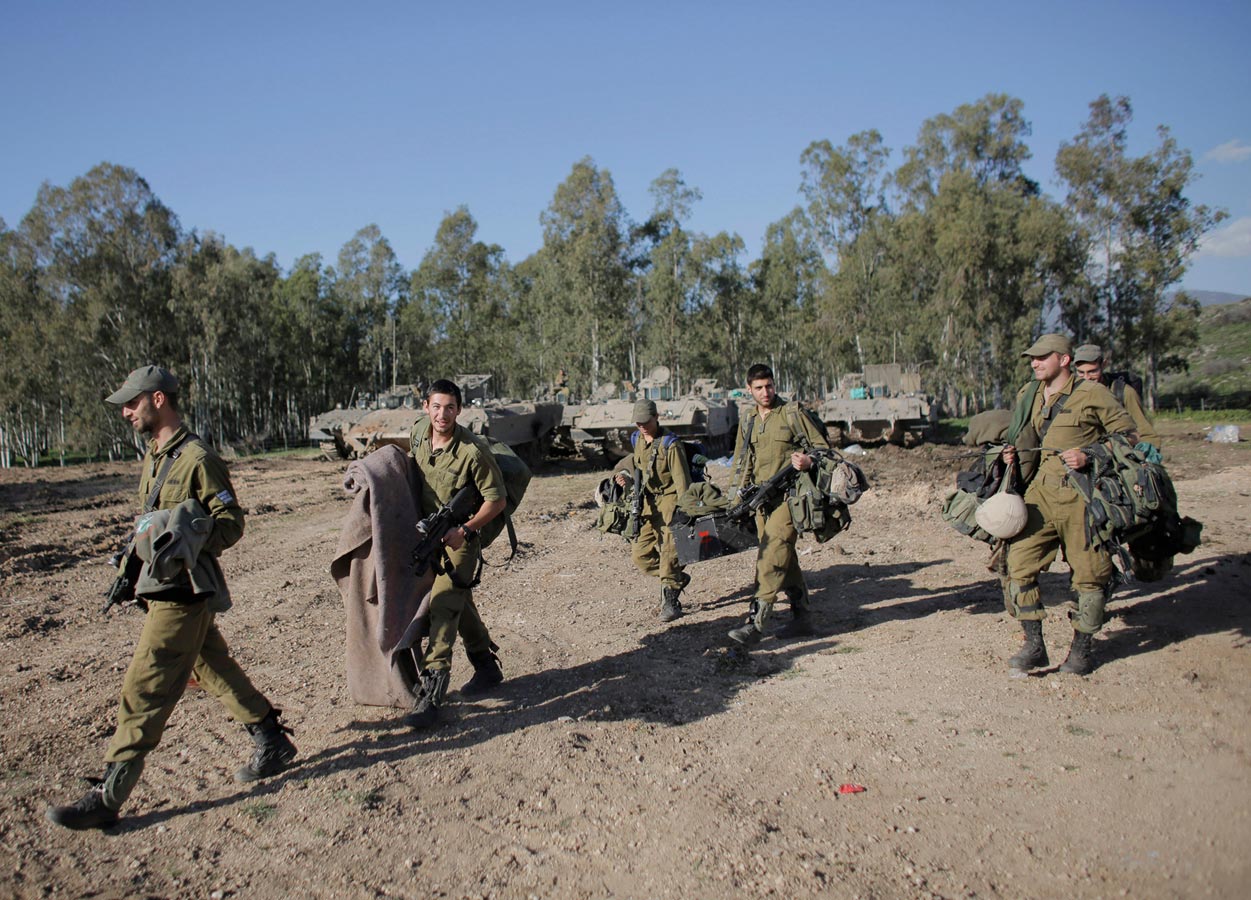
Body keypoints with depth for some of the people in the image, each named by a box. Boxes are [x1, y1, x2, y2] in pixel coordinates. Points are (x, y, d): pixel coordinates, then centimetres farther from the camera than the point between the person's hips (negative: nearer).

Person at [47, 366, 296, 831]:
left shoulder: (198, 458, -15)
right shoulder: (155, 455, 14)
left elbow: (231, 521, -16)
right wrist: (132, 568, 20)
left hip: (182, 592, -10)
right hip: (162, 586, 10)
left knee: (143, 692, -5)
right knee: (213, 672, 16)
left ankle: (107, 797, 3)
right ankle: (273, 741, 28)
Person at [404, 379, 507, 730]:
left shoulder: (473, 449, -20)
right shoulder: (418, 444, 0)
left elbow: (496, 500, -16)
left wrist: (464, 530, -23)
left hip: (461, 539, -7)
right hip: (430, 537, 7)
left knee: (443, 606, -15)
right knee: (460, 603, 18)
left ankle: (431, 694, -13)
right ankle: (487, 667, 36)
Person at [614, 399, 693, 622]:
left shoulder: (670, 444, -13)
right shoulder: (638, 440, 9)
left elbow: (682, 479, -14)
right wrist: (626, 475, 3)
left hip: (669, 502, -7)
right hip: (648, 503, 8)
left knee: (669, 552, -7)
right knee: (640, 553, 6)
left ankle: (670, 601, 6)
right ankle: (677, 579, 27)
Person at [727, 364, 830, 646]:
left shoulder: (792, 414, -1)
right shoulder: (748, 423, 15)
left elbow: (823, 447, -1)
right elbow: (741, 464, 23)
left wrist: (809, 461, -23)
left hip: (788, 496, -6)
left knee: (772, 556, -16)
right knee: (785, 558, 11)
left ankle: (756, 622, -19)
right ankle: (802, 617, 21)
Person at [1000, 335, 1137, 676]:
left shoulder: (1092, 394, -3)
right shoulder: (1028, 397, 14)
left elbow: (1126, 434, -1)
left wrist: (1089, 456, -15)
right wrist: (1012, 454, 5)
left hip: (1080, 494, -5)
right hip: (1040, 490, 5)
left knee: (1089, 573, 3)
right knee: (1019, 564, -5)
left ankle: (1081, 649, 20)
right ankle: (1034, 646, 6)